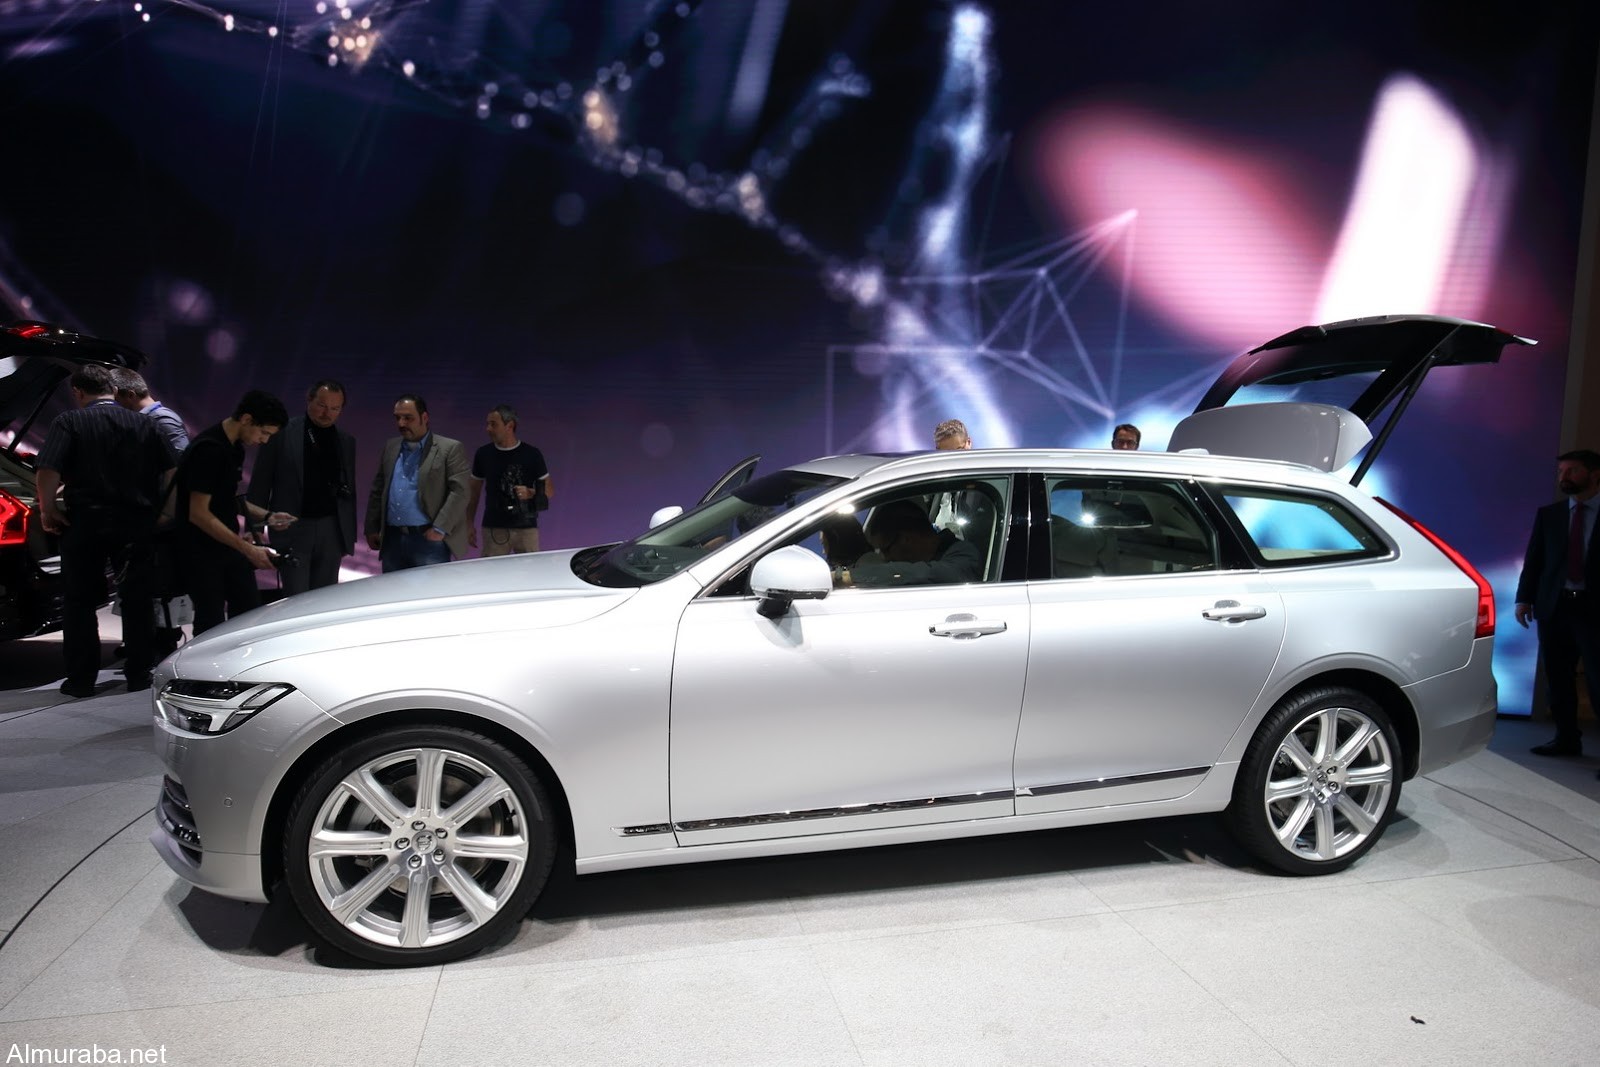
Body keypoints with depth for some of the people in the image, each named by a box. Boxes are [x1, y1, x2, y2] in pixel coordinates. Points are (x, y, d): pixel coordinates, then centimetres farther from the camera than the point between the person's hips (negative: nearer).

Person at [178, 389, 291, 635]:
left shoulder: (235, 448, 8)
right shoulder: (208, 450, -21)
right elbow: (199, 514, -24)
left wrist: (266, 516, 5)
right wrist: (247, 548, -25)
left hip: (229, 546, 9)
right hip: (203, 553, -9)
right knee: (211, 625, -1)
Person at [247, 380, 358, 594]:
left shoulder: (346, 441, 9)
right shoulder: (282, 432, -2)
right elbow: (261, 483, -1)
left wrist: (350, 535, 10)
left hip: (331, 530, 3)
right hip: (292, 529, -3)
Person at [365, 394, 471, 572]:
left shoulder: (450, 449, -3)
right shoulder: (390, 447, 15)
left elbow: (459, 492, -10)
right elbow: (377, 490, 17)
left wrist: (440, 529, -15)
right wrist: (371, 529, 11)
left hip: (428, 539, -5)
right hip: (392, 539, 5)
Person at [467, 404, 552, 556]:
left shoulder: (532, 454, 0)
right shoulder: (484, 454, 6)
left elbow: (548, 490, 5)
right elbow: (474, 493, 13)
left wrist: (531, 493, -15)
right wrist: (469, 525, 8)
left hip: (526, 528, -1)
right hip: (493, 529, 1)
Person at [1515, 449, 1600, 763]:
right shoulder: (1548, 514, 11)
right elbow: (1534, 558, 8)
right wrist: (1524, 598, -1)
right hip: (1554, 606, 3)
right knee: (1557, 677, 7)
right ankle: (1567, 738, 16)